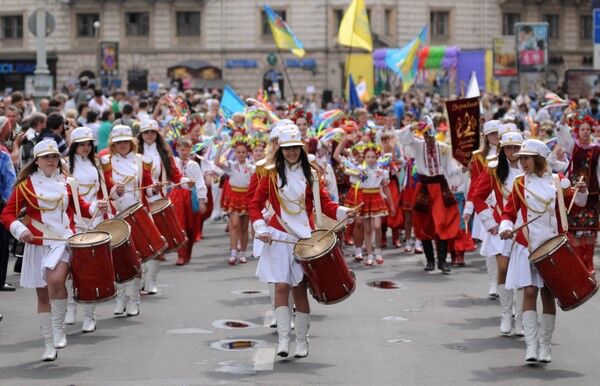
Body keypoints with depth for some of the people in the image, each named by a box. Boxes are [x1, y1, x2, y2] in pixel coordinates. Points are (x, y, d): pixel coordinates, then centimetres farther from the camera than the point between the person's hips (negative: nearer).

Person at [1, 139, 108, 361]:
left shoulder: (65, 183, 9)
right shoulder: (26, 185, -1)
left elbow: (79, 206, 21)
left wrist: (95, 208, 1)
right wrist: (20, 230, -20)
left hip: (64, 242, 0)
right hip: (38, 245, 0)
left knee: (55, 280, -27)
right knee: (43, 295, 6)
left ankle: (58, 328, -8)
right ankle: (49, 345, 17)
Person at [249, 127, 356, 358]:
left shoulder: (310, 174, 8)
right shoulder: (272, 174, 4)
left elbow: (324, 202, 6)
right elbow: (255, 204, 6)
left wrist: (342, 212, -12)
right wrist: (261, 228, -8)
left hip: (304, 237, 1)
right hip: (279, 237, -1)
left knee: (300, 288, 3)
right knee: (281, 286, -11)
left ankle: (302, 341, 11)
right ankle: (283, 339, -11)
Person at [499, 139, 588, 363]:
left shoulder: (558, 182, 6)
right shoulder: (520, 184, 7)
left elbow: (576, 202, 7)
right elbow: (508, 212, 8)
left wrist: (581, 192, -14)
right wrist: (505, 227, -12)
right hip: (526, 247, 0)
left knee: (547, 293, 3)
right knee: (529, 292, -10)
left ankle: (545, 345, 13)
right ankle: (531, 345, -12)